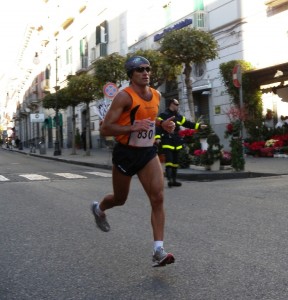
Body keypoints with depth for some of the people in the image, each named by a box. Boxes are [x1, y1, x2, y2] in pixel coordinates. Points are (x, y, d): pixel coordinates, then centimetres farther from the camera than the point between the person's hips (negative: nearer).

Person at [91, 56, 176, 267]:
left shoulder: (156, 95, 5)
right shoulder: (125, 96, -15)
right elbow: (105, 129, -19)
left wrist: (163, 125, 4)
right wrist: (133, 127, -32)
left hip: (148, 152, 5)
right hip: (125, 154, -4)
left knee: (158, 198, -11)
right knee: (120, 199, 15)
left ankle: (158, 251, -9)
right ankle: (99, 208, 51)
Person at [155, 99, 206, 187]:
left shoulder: (179, 117, 16)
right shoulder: (163, 115, -5)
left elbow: (188, 123, 21)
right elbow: (158, 127, -11)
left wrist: (199, 125, 17)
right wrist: (157, 138, -23)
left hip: (177, 144, 7)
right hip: (167, 143, -7)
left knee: (175, 162, 10)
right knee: (169, 161, -16)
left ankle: (174, 180, 17)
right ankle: (170, 179, -17)